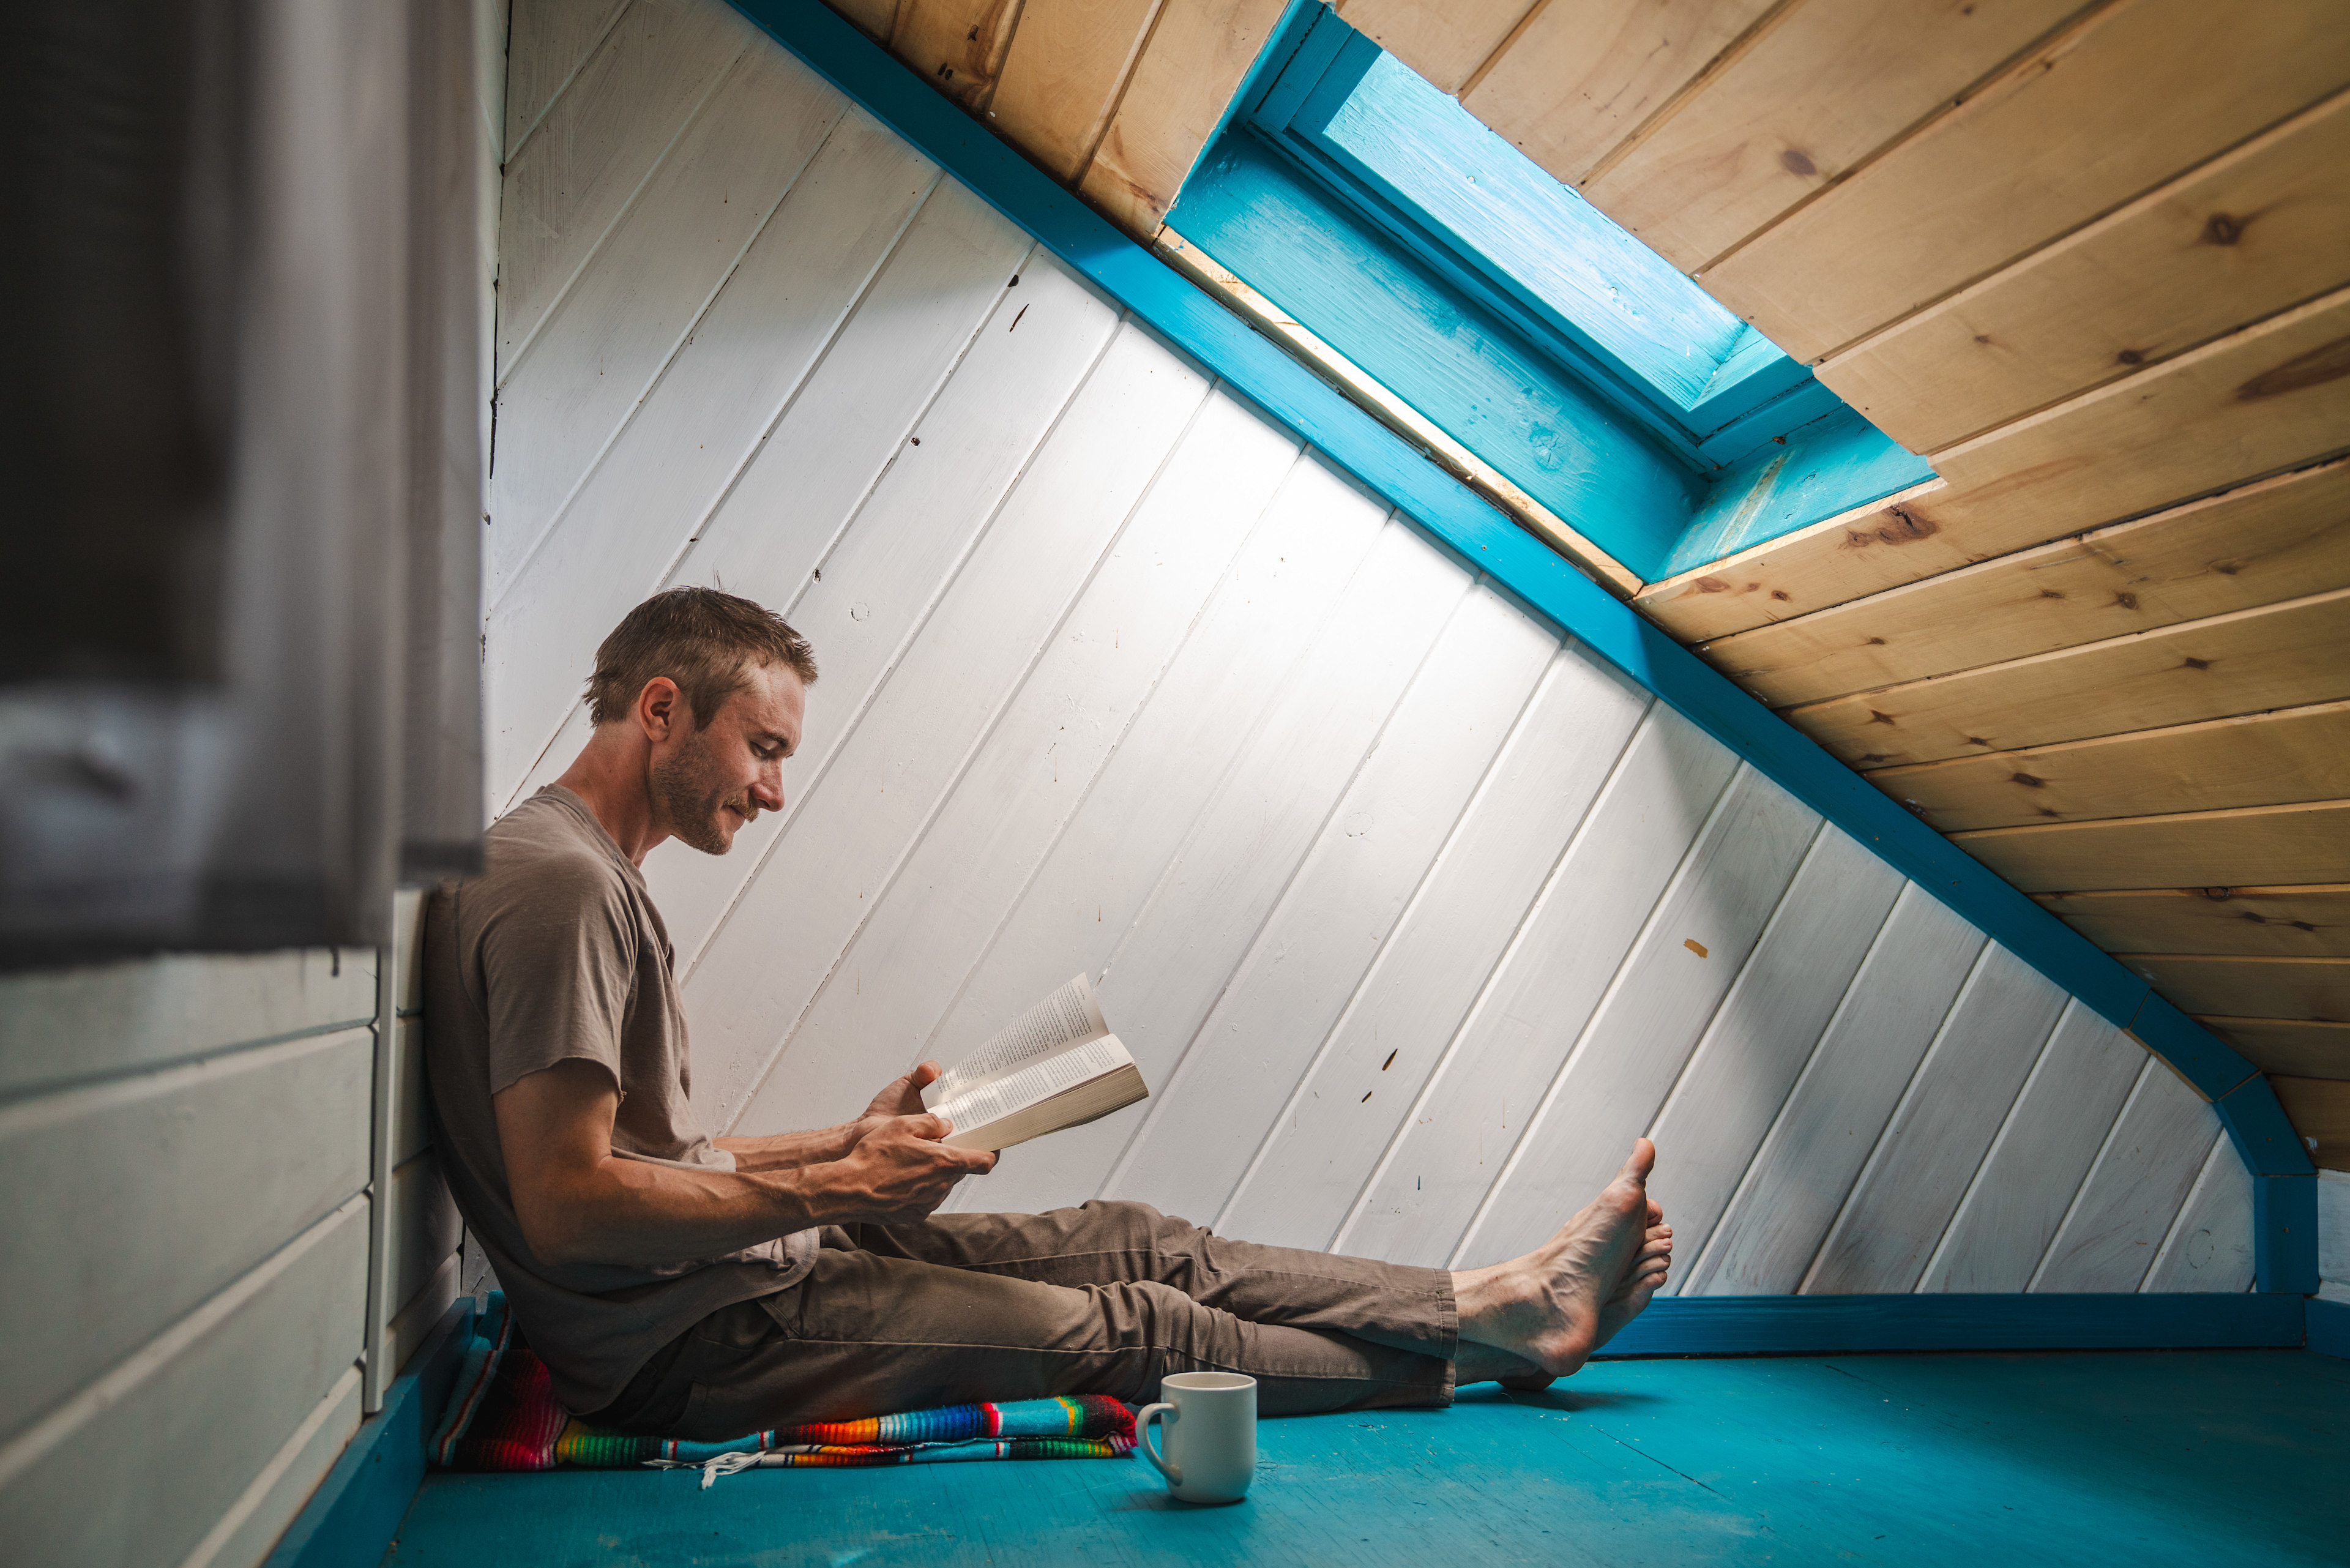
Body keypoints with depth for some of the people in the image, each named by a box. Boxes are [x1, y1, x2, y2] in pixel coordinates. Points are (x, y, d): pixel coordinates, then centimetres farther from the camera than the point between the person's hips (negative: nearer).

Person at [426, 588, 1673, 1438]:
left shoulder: (587, 874, 13)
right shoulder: (560, 883, -20)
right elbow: (566, 1202, -26)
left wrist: (846, 1147, 8)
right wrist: (832, 1189, -18)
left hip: (737, 1260, 9)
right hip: (688, 1341, -9)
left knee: (1132, 1243, 4)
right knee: (1131, 1329, -5)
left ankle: (1495, 1302, 11)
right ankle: (1485, 1350, 12)